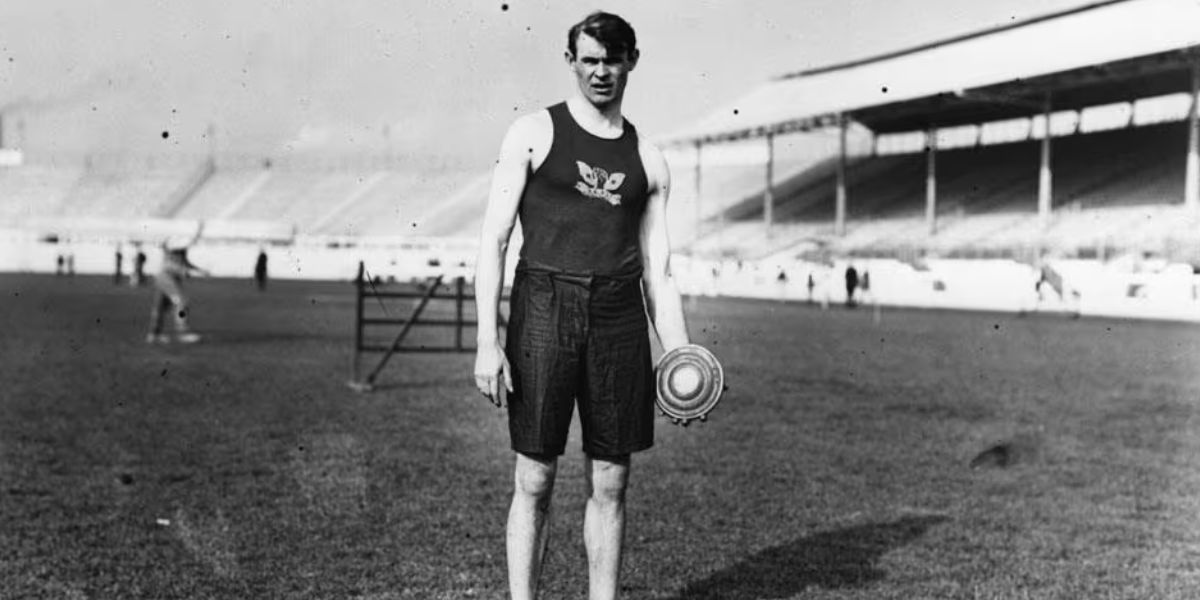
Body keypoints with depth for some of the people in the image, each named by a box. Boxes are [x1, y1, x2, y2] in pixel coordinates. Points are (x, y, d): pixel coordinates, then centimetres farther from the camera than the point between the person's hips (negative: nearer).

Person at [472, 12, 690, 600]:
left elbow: (657, 272, 15)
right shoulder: (534, 132, 4)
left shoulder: (649, 160, 14)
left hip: (619, 316, 3)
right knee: (534, 479, -1)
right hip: (545, 307, -3)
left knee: (610, 483, 7)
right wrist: (487, 341, -11)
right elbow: (493, 239, -1)